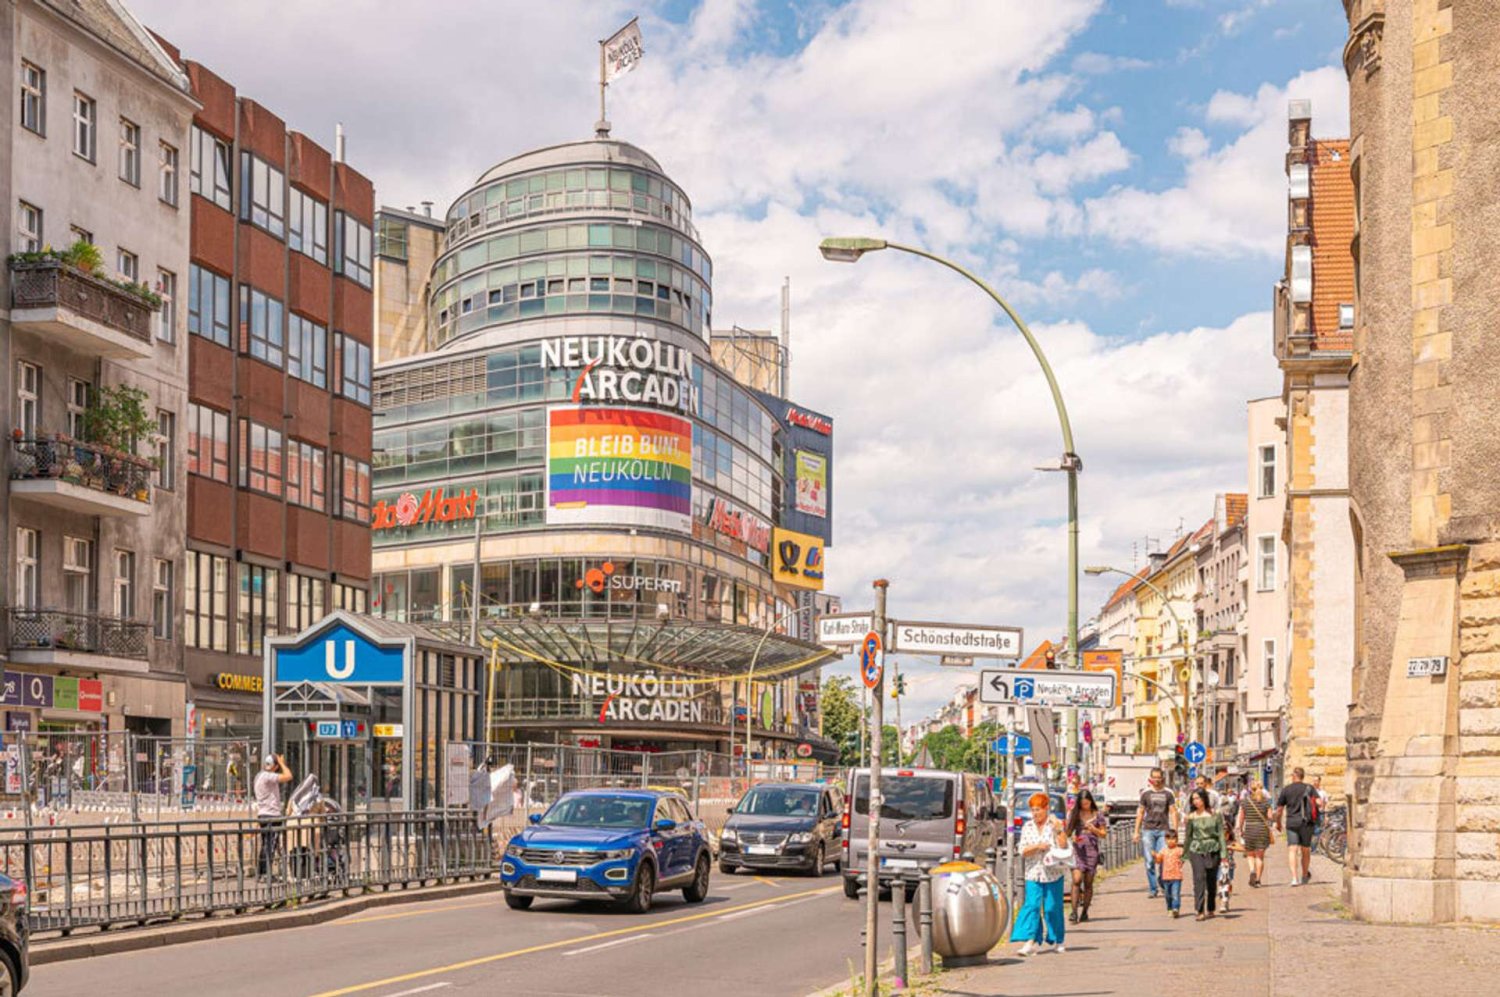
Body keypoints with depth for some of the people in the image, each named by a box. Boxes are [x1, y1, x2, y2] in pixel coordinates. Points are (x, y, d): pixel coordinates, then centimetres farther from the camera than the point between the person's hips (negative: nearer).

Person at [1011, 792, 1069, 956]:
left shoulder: (1055, 824, 1)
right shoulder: (1027, 827, 8)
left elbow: (1063, 846, -8)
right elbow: (1023, 850, 2)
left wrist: (1059, 830, -18)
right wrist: (1038, 846, -13)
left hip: (1053, 873, -2)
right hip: (1034, 873, 2)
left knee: (1052, 907, 1)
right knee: (1032, 905, -11)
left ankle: (1058, 940, 18)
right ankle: (1030, 942, -16)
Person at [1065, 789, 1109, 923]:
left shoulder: (1097, 815, 4)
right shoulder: (1074, 814, 6)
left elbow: (1104, 834, 8)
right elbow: (1068, 832, 11)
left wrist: (1094, 829, -10)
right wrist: (1072, 836, -11)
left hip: (1092, 850, 0)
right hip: (1078, 850, 0)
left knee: (1088, 883, 4)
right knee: (1076, 880, -14)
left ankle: (1085, 912, 15)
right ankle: (1074, 912, -16)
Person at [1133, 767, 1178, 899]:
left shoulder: (1168, 793, 7)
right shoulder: (1145, 793, 8)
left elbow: (1173, 812, 7)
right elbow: (1140, 813, 11)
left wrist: (1175, 831, -2)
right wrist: (1137, 831, 8)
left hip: (1163, 830, 0)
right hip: (1148, 830, 0)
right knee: (1149, 861, -3)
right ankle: (1153, 889, 5)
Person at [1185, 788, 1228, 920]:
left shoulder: (1215, 815, 2)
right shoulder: (1191, 817, 5)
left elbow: (1221, 834, 3)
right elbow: (1188, 836, 11)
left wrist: (1223, 853, -2)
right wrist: (1186, 854, 12)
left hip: (1213, 851, 0)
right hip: (1196, 851, 0)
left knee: (1212, 881, 8)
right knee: (1199, 879, -12)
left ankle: (1211, 909, 24)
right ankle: (1200, 911, -16)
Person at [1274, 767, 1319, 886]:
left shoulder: (1286, 789, 4)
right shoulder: (1309, 788, 5)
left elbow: (1279, 810, 6)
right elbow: (1319, 802, -8)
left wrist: (1278, 823, 21)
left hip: (1291, 822, -1)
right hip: (1306, 822, 1)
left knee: (1292, 849, -7)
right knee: (1305, 850, 15)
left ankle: (1295, 877, -23)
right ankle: (1304, 875, 31)